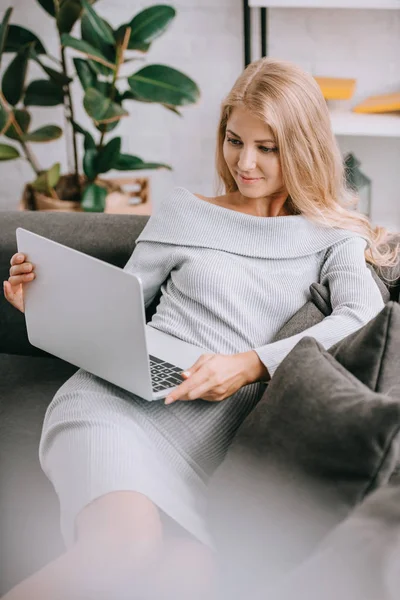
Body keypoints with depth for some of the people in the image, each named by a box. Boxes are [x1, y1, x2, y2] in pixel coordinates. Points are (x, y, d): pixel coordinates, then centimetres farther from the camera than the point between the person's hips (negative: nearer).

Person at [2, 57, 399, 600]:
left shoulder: (329, 235, 17)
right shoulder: (183, 212, 20)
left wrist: (251, 365, -15)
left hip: (213, 426, 0)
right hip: (119, 398, 0)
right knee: (126, 548, -34)